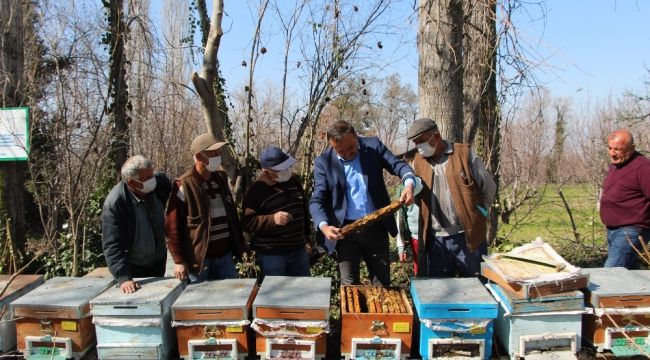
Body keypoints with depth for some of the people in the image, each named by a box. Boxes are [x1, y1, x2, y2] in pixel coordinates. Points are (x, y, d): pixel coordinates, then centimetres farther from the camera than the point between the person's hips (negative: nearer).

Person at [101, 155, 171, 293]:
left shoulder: (160, 182, -19)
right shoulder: (114, 204, -31)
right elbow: (112, 245, -30)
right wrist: (123, 278, -38)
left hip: (158, 261, 4)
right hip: (133, 266, -4)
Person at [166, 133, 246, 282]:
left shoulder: (221, 179, 8)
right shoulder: (184, 186, -11)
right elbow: (173, 226, -10)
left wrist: (239, 244, 15)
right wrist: (179, 261, -12)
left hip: (225, 255, 6)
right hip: (198, 258, -6)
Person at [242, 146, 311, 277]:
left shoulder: (293, 180, 6)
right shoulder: (256, 190, -14)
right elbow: (247, 222, -16)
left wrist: (307, 234, 20)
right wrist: (272, 219, -29)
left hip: (299, 249, 6)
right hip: (271, 254, -6)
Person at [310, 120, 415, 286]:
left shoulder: (373, 145, -2)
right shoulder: (323, 162, -7)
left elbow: (398, 165, 0)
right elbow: (317, 201, -9)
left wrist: (409, 184, -23)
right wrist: (324, 226, -28)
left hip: (376, 227, 2)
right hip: (345, 229, -1)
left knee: (382, 283, 14)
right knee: (350, 285, 10)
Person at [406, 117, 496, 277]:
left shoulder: (464, 154, -4)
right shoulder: (418, 162, 6)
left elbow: (488, 187, 4)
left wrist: (477, 216, 8)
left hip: (468, 236, -3)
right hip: (436, 239, 3)